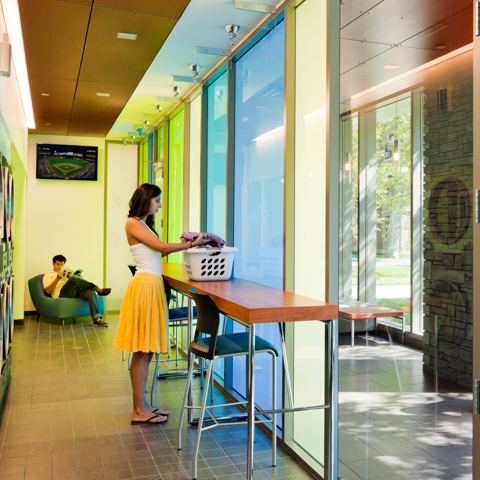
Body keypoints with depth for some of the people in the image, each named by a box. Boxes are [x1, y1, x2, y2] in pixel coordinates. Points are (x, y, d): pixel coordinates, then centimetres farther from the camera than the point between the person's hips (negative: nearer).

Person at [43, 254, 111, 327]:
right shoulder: (48, 275, 21)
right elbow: (48, 291, 2)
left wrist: (79, 279, 3)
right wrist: (57, 278, -9)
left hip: (74, 293, 5)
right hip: (62, 294, -5)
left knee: (90, 292, -30)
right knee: (74, 278, -34)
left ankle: (97, 319, -42)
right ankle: (99, 290, -27)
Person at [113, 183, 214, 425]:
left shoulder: (144, 224, 20)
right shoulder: (133, 223, -8)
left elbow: (158, 252, 17)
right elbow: (161, 247, -13)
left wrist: (185, 243, 10)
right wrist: (191, 244, -8)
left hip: (153, 286, 9)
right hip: (145, 285, -9)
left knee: (144, 351, 11)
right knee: (143, 352, -4)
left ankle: (141, 406, 18)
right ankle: (139, 411, 4)